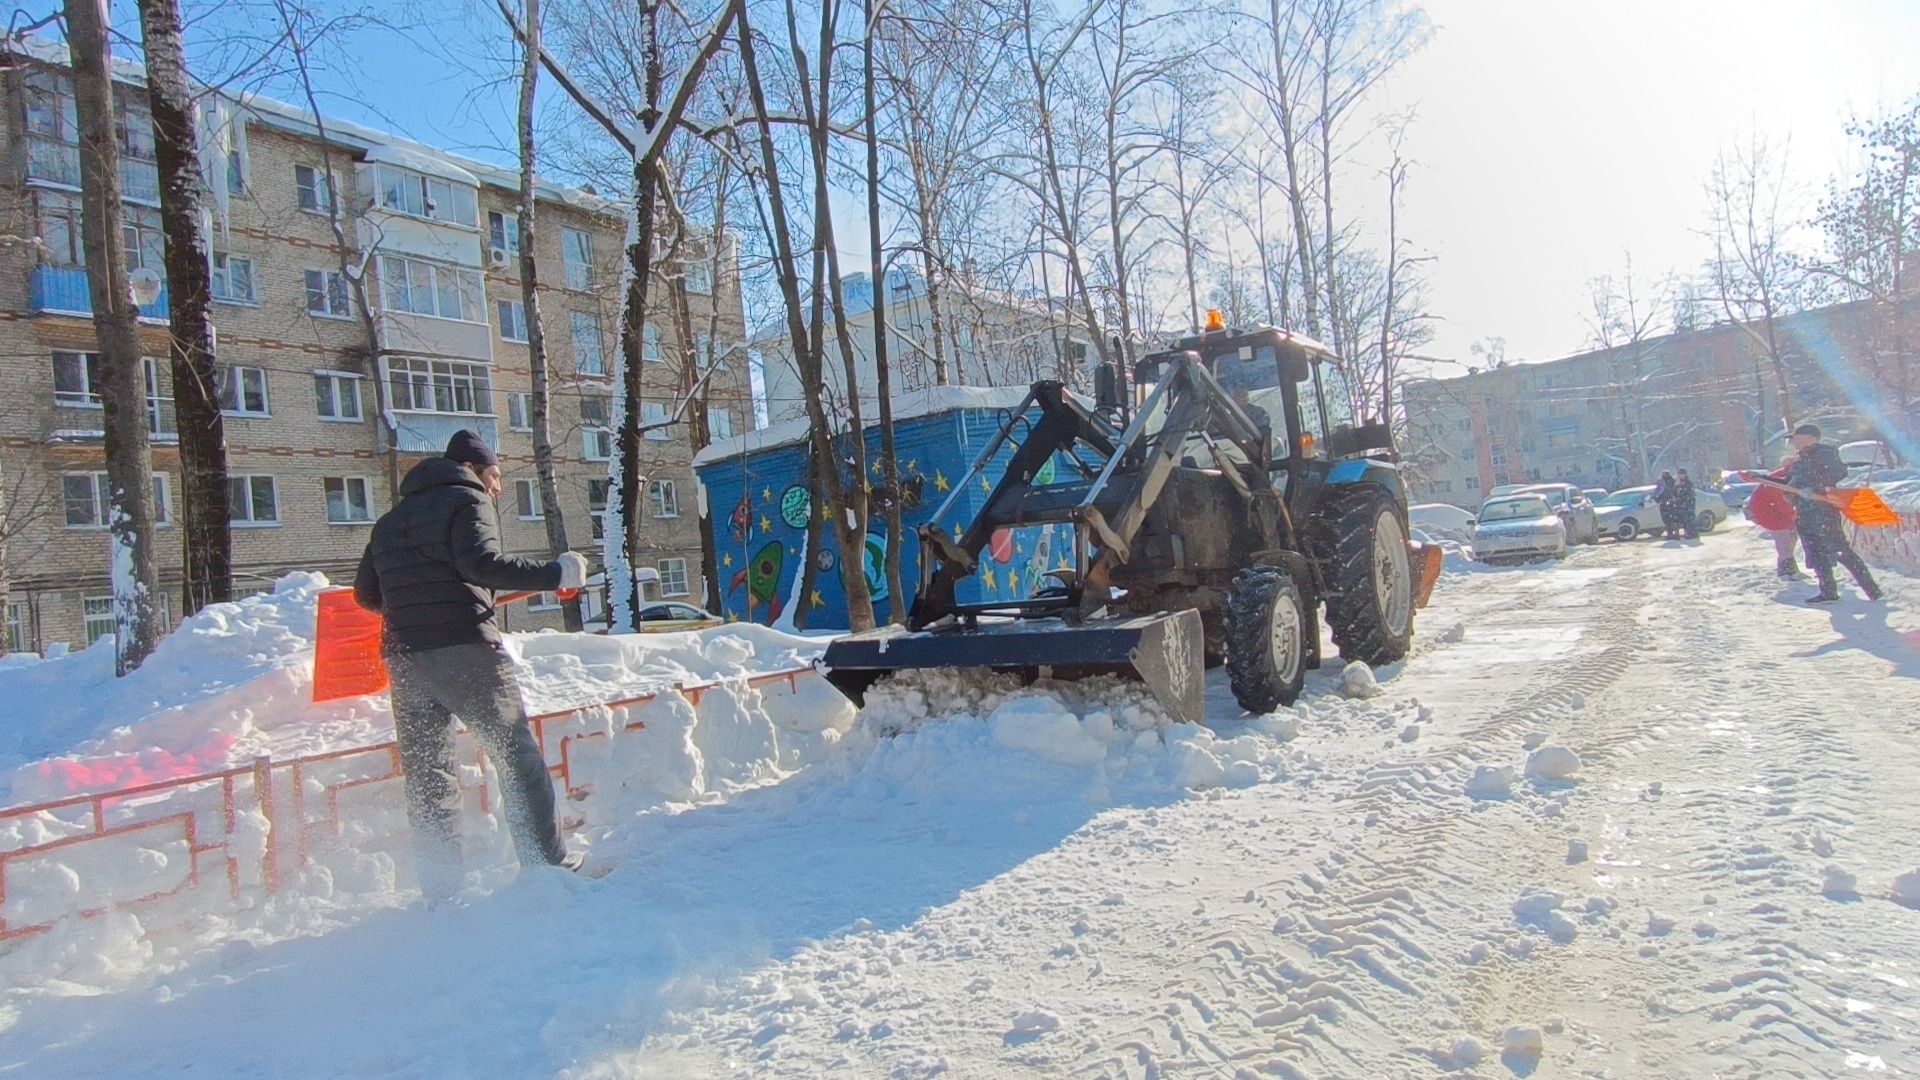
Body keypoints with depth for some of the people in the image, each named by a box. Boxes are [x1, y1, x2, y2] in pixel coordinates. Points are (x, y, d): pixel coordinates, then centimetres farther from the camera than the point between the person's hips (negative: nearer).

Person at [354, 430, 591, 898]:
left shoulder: (390, 520, 23)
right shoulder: (467, 500, 1)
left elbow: (365, 593, 22)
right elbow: (480, 562, -18)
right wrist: (554, 574, -18)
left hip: (403, 657, 7)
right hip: (464, 650, -7)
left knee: (424, 771, 10)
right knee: (516, 754, 2)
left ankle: (441, 886, 12)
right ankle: (548, 862, 4)